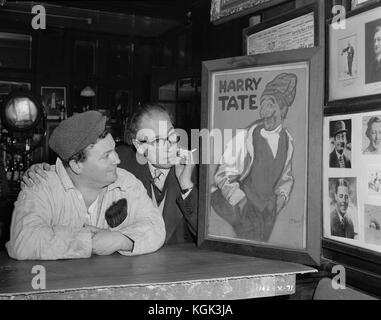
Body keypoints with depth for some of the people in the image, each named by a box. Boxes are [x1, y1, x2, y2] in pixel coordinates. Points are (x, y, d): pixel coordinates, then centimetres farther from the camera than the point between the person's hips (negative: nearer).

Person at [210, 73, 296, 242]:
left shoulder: (287, 139, -1)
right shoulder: (245, 137, -19)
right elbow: (223, 176, -13)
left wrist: (282, 195, 0)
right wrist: (242, 202, -20)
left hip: (270, 208, 5)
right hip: (245, 206, -5)